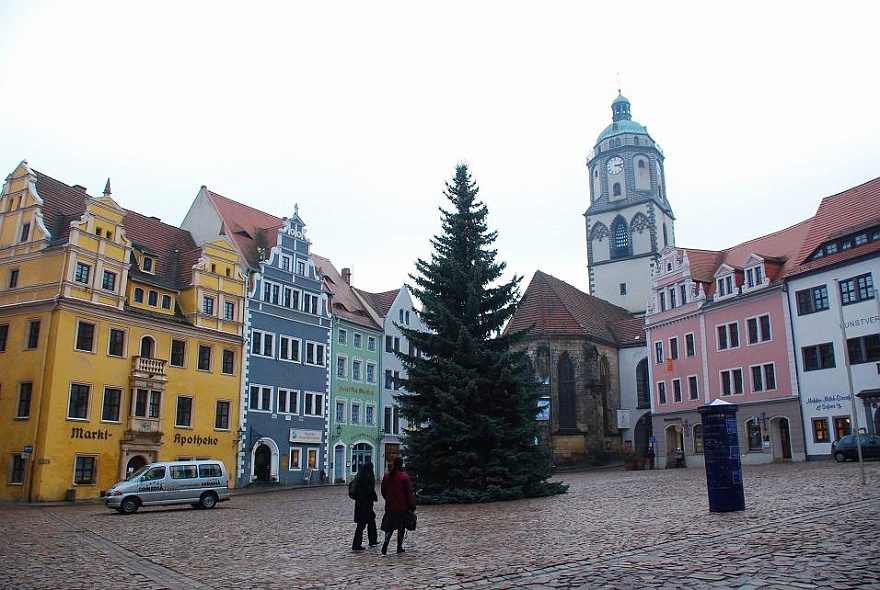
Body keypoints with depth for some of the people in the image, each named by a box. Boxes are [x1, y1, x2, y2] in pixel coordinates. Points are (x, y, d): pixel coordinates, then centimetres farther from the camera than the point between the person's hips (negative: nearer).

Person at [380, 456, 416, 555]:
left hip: (390, 506, 4)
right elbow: (409, 492, -10)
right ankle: (399, 547, 12)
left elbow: (383, 491, 11)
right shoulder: (404, 476, -13)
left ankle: (386, 542, -9)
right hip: (402, 506, -4)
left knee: (390, 525, 11)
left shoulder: (387, 476, 2)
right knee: (401, 526, 8)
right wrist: (412, 505, -3)